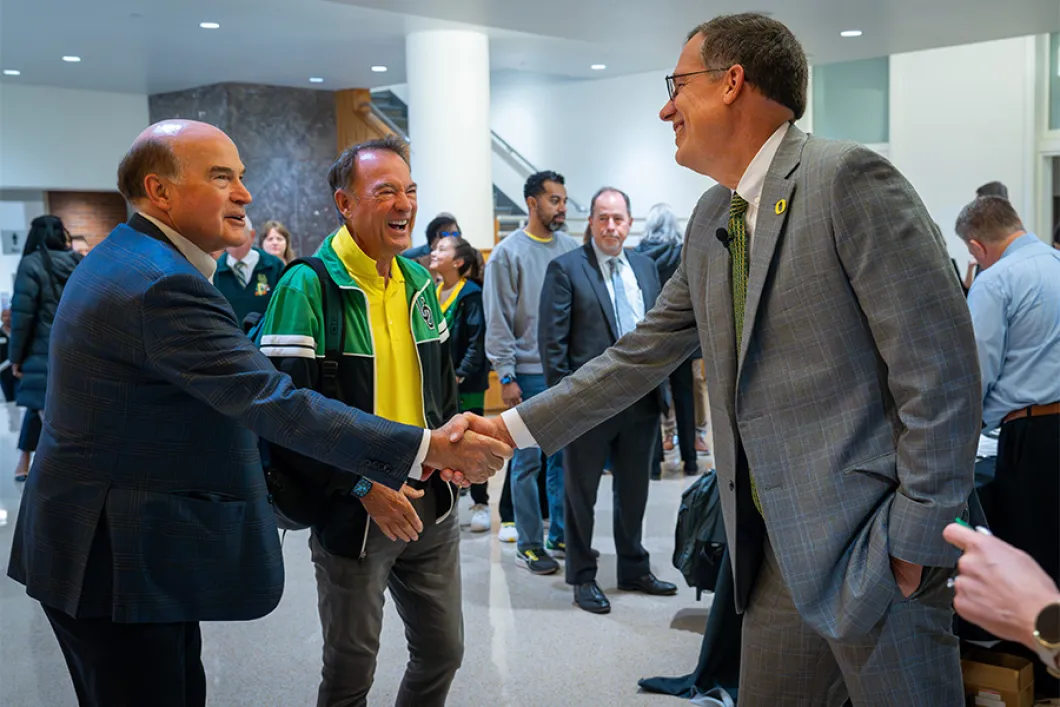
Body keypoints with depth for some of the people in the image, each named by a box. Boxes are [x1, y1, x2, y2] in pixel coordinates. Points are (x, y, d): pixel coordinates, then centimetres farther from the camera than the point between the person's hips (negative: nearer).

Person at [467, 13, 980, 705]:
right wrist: (513, 426, 14)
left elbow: (940, 368, -15)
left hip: (873, 544, -7)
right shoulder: (711, 219, 12)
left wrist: (916, 542, -15)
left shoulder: (847, 177, -13)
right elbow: (642, 356, 17)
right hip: (779, 546, 7)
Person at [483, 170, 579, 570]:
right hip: (529, 372, -4)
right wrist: (506, 376, -11)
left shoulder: (571, 248, 8)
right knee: (528, 461, 1)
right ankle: (529, 545, 10)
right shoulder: (508, 253, -5)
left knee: (564, 456, 11)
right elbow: (498, 322, -6)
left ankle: (560, 534, 22)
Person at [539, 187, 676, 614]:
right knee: (580, 494, 8)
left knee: (634, 491, 17)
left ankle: (634, 570, 32)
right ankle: (583, 578, 23)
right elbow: (552, 340, -10)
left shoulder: (645, 267, 10)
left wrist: (659, 384, 8)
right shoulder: (566, 269, -7)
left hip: (641, 400, 5)